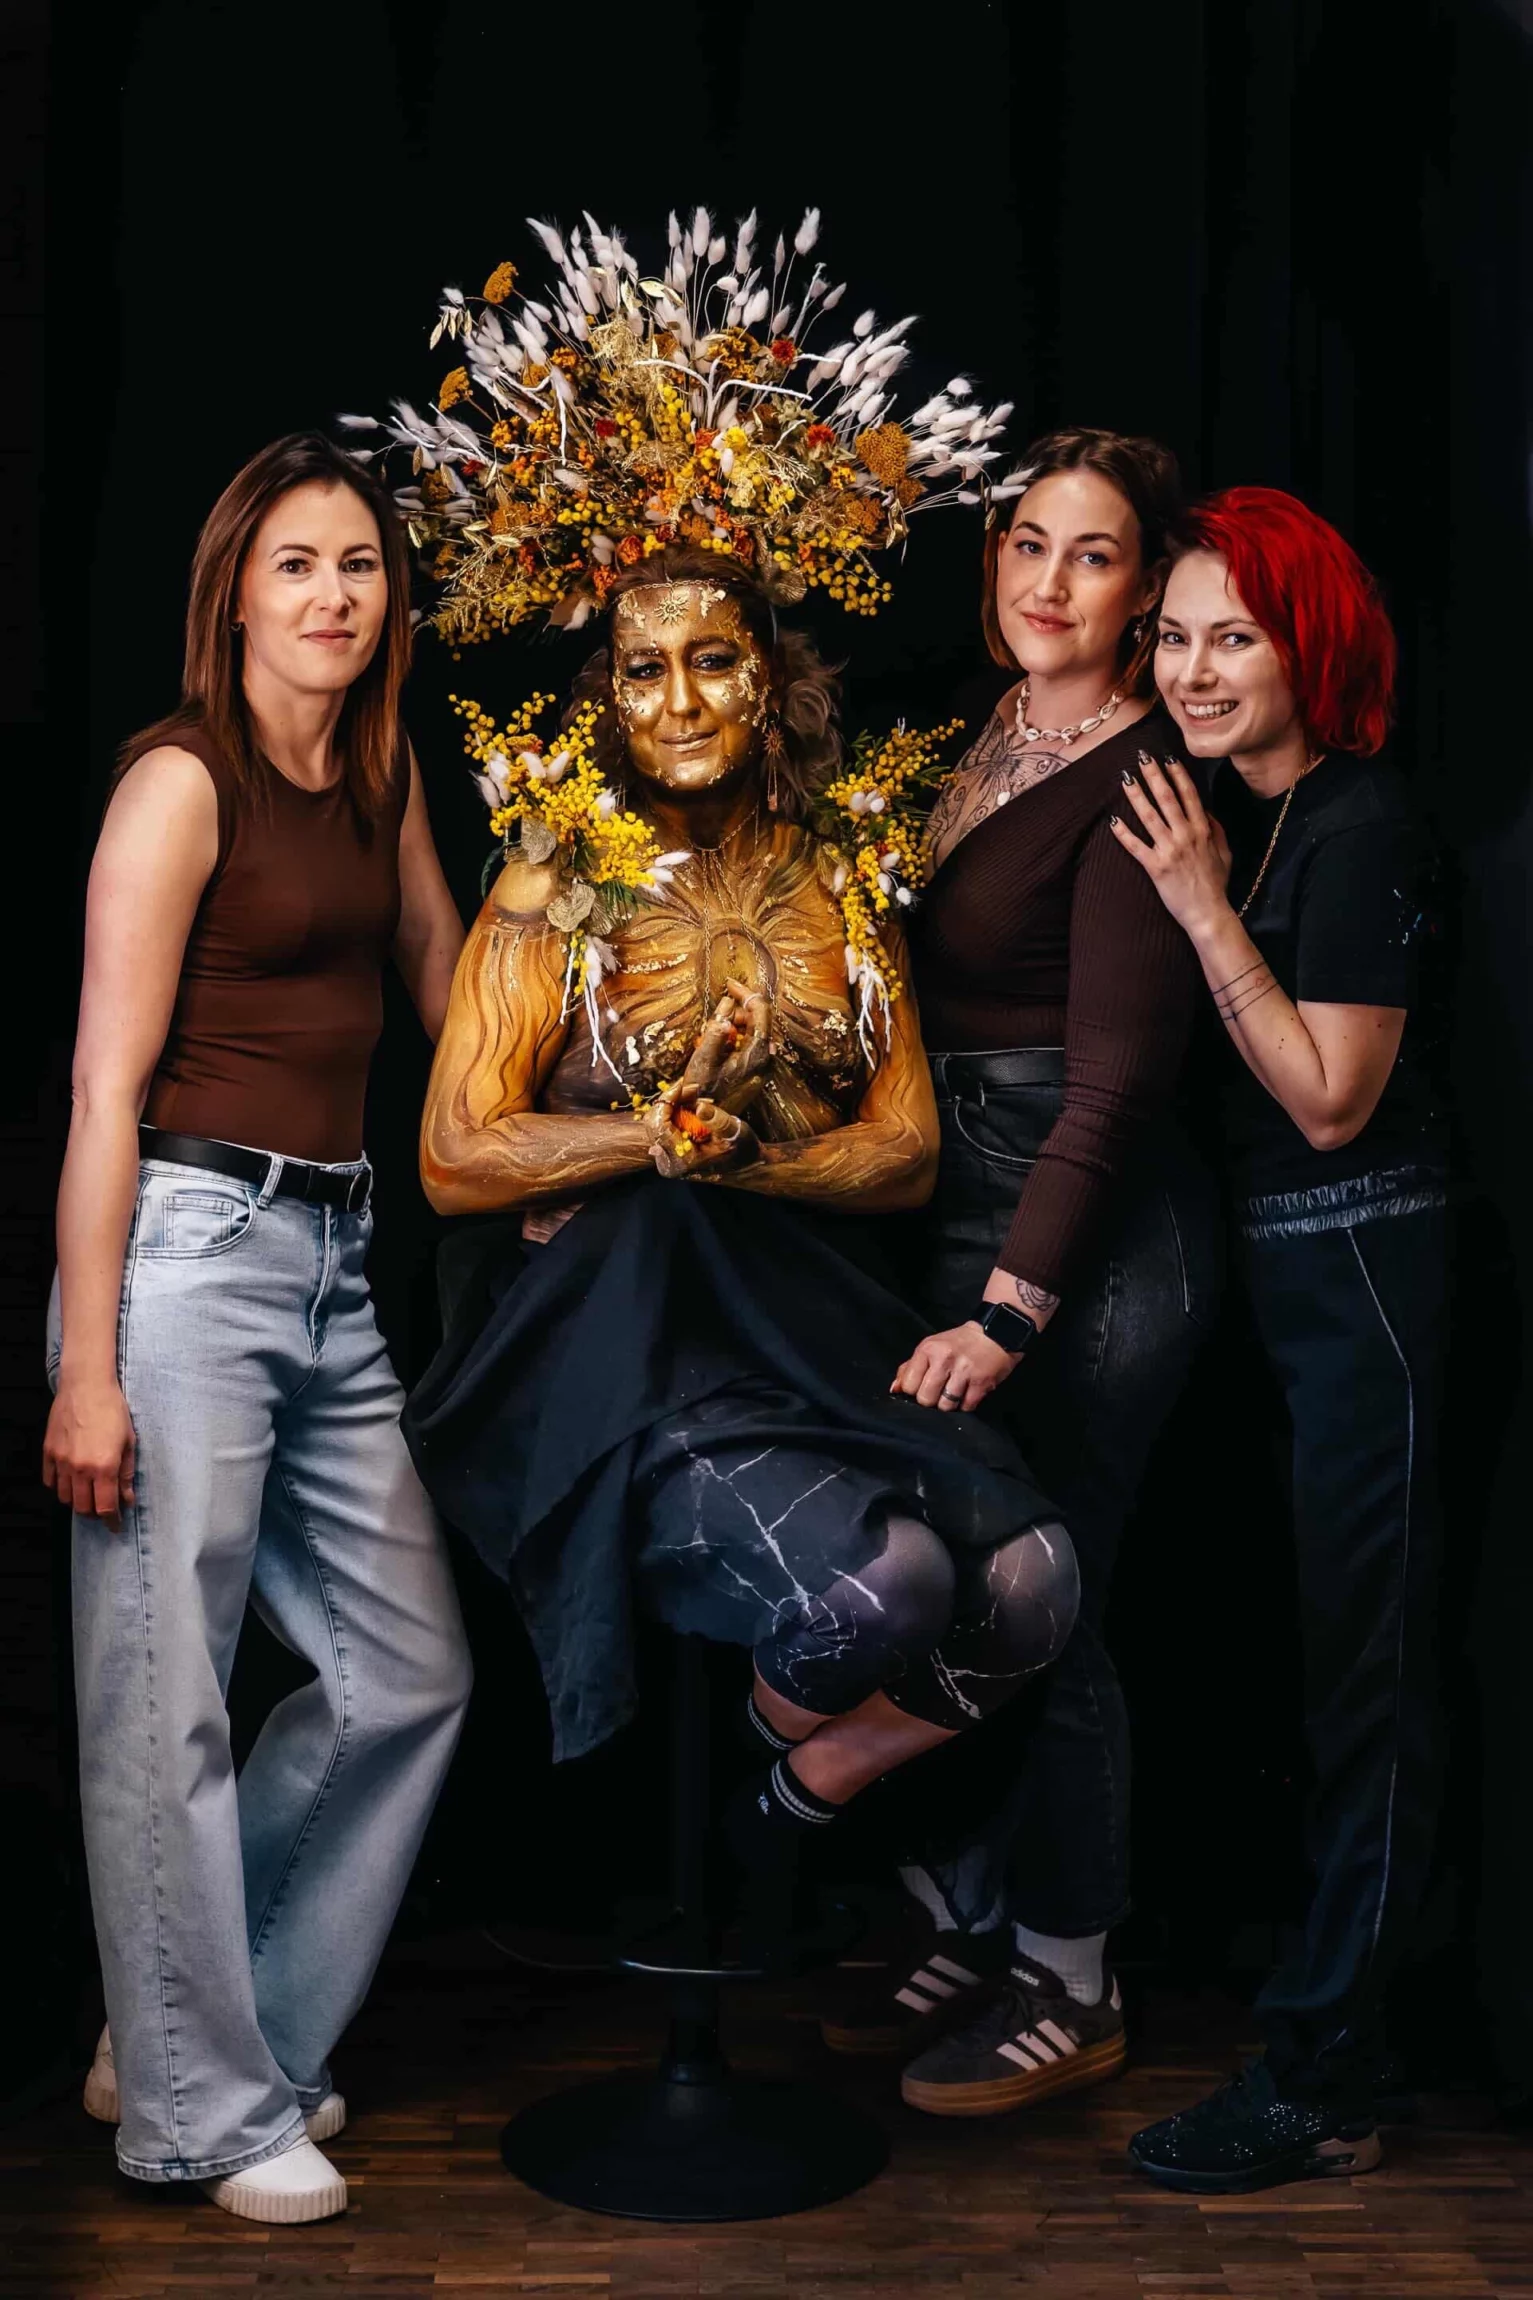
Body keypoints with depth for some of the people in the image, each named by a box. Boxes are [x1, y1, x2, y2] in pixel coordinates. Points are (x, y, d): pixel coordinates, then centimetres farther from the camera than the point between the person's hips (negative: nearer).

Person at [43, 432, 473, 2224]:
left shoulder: (382, 766, 14)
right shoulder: (181, 780, -8)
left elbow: (443, 981, 29)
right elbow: (106, 1086, -12)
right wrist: (84, 1372, -15)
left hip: (332, 1257, 8)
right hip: (187, 1246, -8)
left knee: (408, 1672, 11)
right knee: (165, 1701, 0)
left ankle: (196, 2021, 29)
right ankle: (201, 2109, 17)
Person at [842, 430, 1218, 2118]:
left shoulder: (1134, 778, -14)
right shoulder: (982, 739, 11)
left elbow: (1117, 1075, -19)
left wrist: (1009, 1308, -21)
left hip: (1091, 1233, -8)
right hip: (963, 1206, 8)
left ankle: (1069, 1985, 18)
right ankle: (967, 1930, 30)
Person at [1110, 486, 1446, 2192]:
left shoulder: (1356, 825, -16)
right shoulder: (1225, 810, 9)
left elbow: (1331, 1097, -19)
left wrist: (1207, 913, -19)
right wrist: (1205, 901, 0)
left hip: (1358, 1266, -9)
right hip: (1269, 1263, 9)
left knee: (1357, 1659, -2)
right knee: (1279, 1644, 18)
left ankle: (1320, 2080, 7)